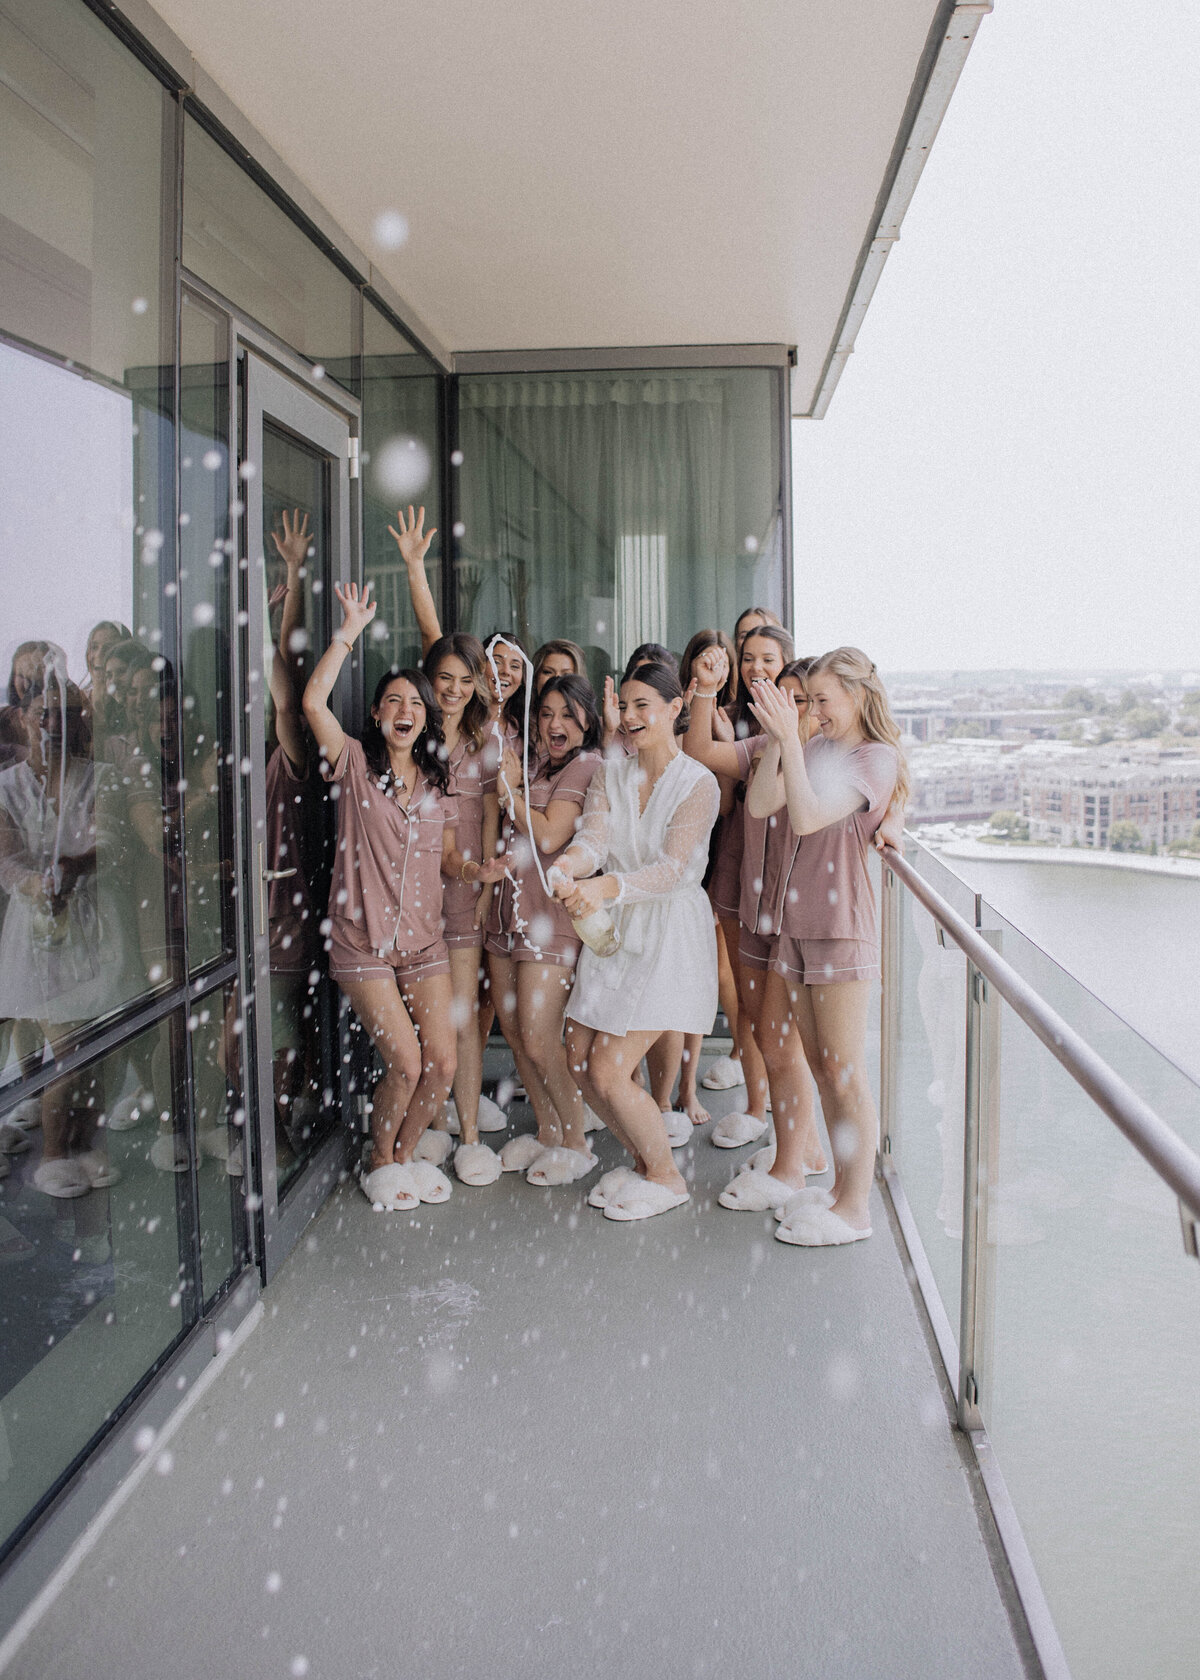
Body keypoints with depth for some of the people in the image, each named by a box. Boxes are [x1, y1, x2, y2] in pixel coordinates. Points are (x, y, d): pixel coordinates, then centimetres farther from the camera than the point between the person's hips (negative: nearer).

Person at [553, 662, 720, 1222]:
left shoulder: (698, 783, -11)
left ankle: (666, 1176, 15)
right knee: (580, 1060, 6)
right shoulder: (609, 773, 5)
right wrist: (562, 870, -33)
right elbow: (593, 839, -10)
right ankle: (642, 1159, 31)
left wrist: (605, 887, -40)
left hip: (670, 932, -6)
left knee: (609, 1073, -10)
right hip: (611, 927, 6)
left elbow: (673, 867, -22)